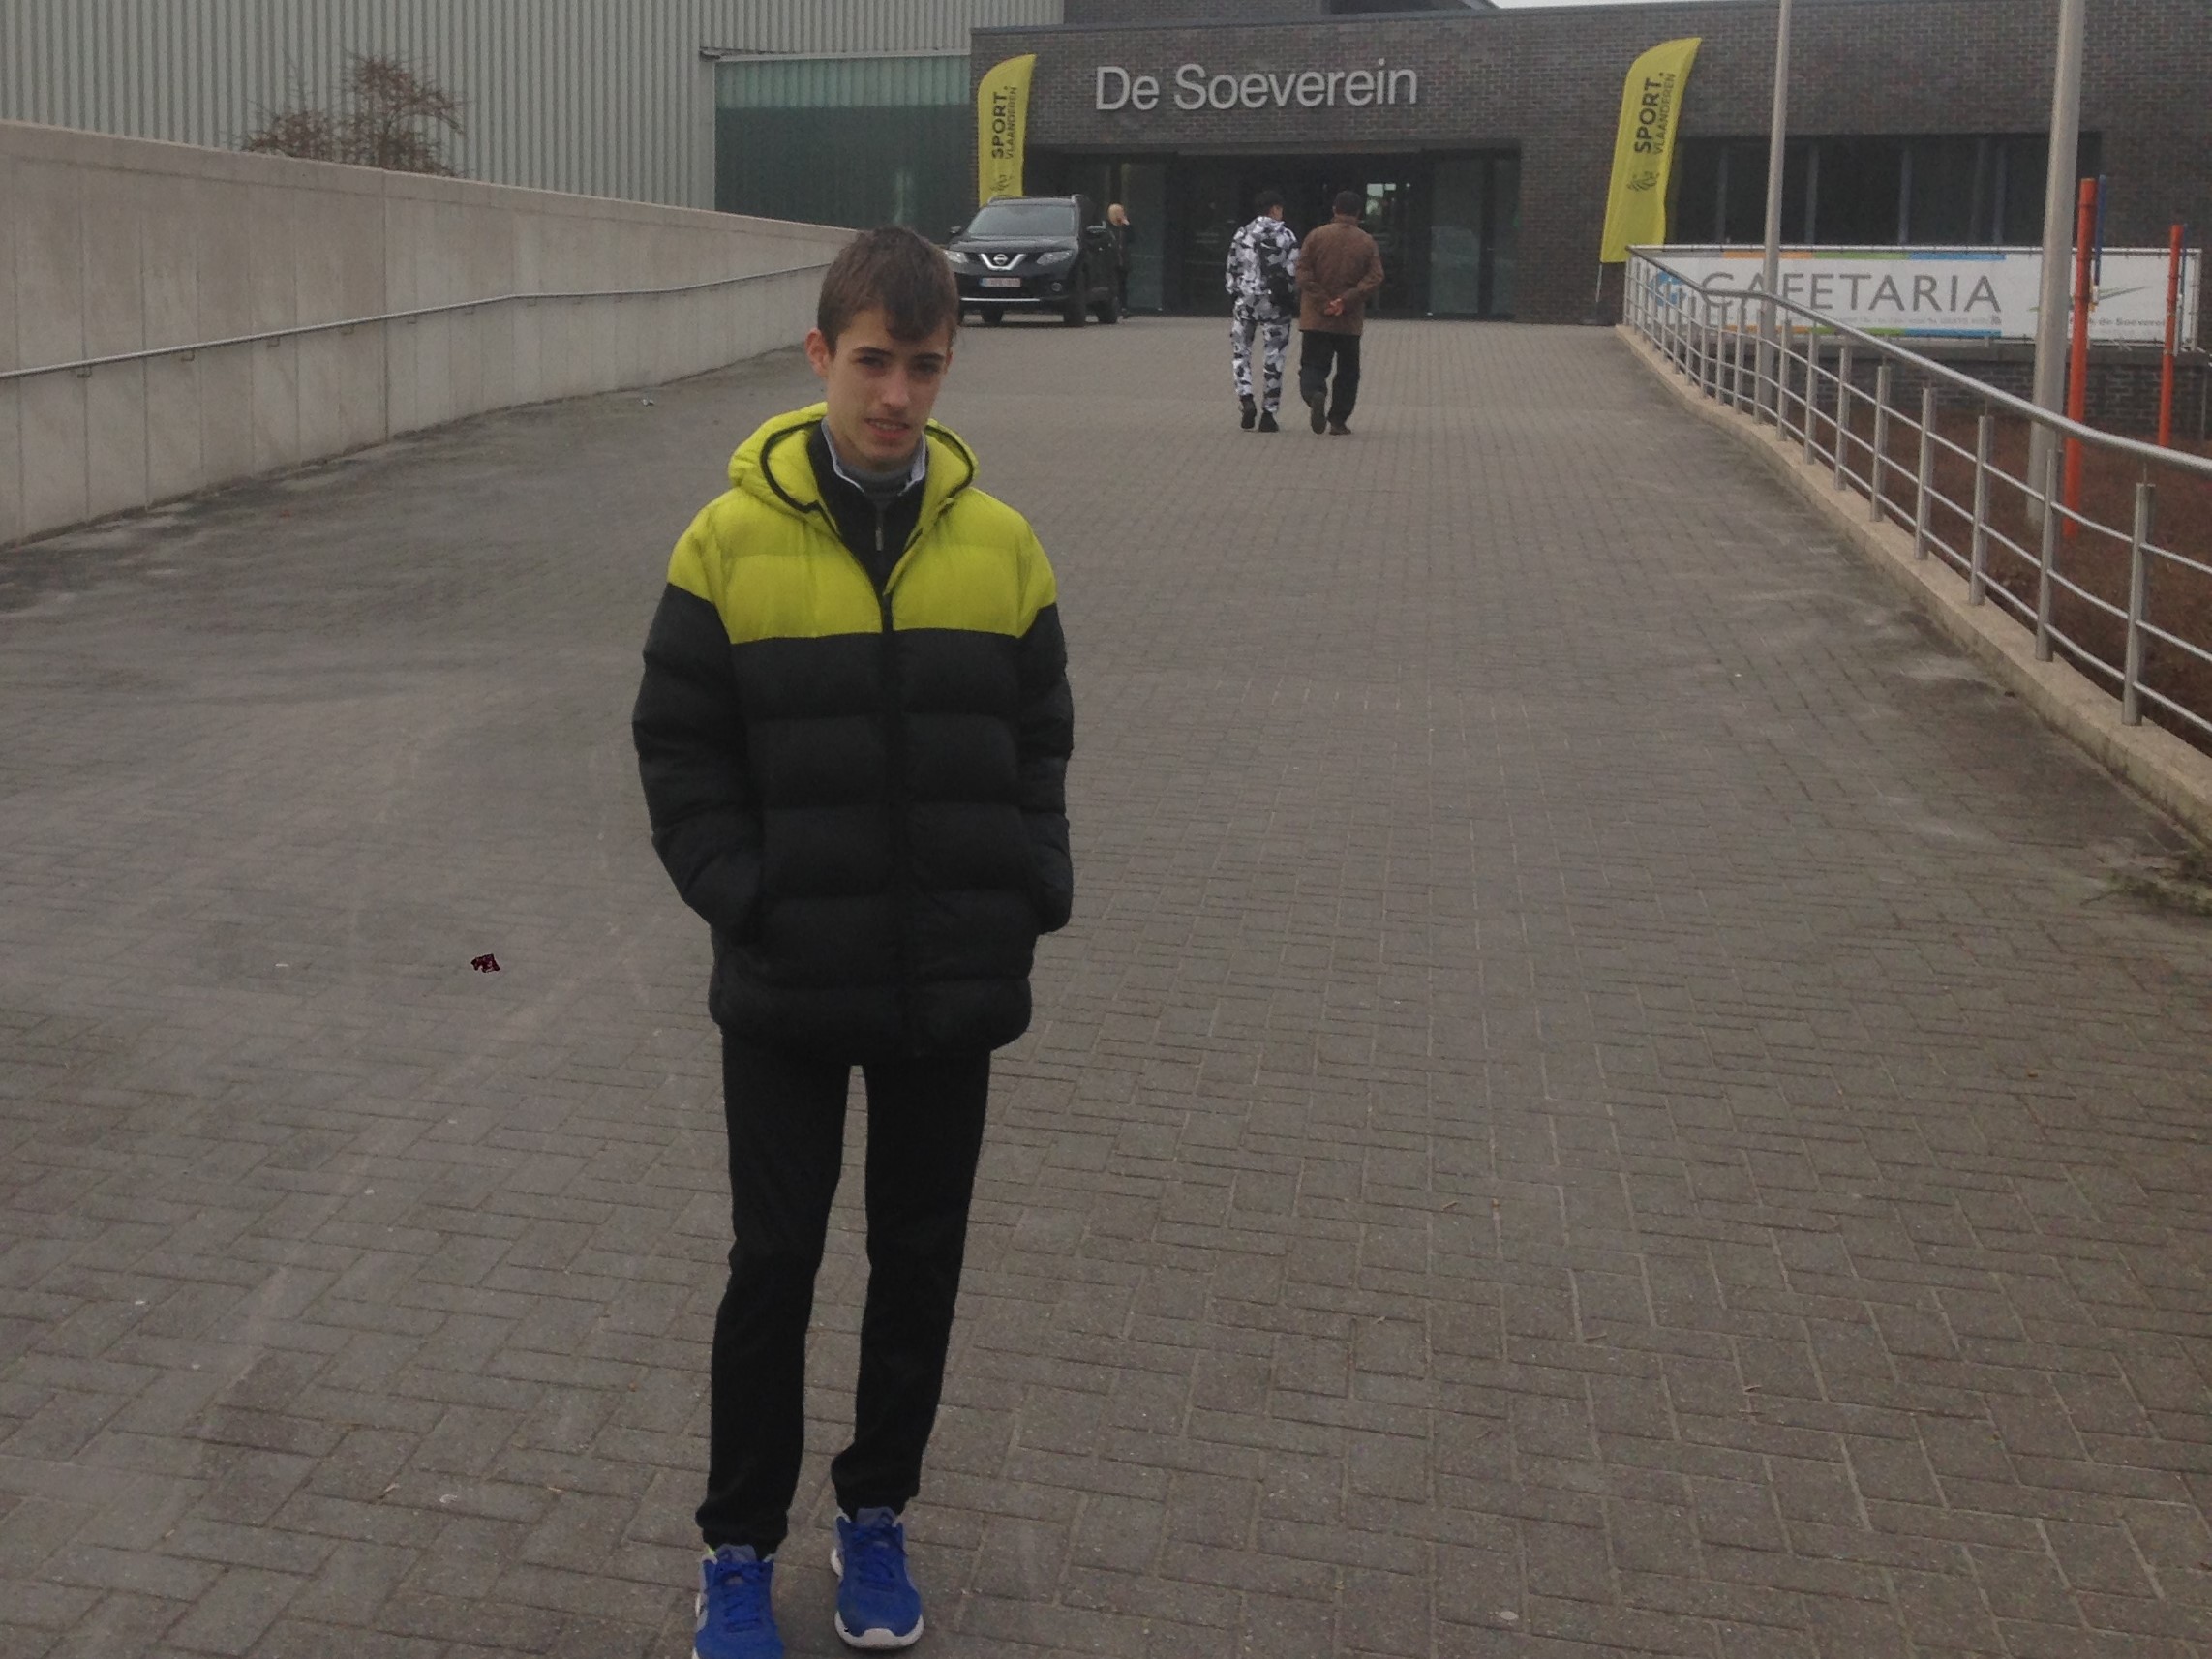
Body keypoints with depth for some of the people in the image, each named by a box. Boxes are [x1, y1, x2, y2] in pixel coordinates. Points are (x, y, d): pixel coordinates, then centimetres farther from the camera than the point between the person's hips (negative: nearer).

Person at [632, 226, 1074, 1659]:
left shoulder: (1000, 544, 0)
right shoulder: (735, 538, -6)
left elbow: (1039, 741, 8)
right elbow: (679, 747, -1)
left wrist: (1035, 888, -5)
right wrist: (739, 894, -12)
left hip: (955, 987, 2)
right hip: (788, 989, -2)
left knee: (921, 1259, 14)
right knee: (776, 1264, 7)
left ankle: (877, 1517, 34)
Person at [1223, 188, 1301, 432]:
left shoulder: (1242, 234, 2)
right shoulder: (1286, 236, -5)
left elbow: (1231, 270, 4)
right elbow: (1293, 272, -6)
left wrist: (1234, 294, 16)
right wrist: (1294, 301, 8)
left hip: (1245, 301, 1)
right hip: (1276, 304, -1)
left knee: (1240, 351, 14)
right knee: (1273, 357, 5)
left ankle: (1246, 399, -7)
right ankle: (1268, 413, 7)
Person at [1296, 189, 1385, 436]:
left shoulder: (1316, 235, 0)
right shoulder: (1367, 242, 1)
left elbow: (1303, 273, -7)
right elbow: (1374, 278, -8)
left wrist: (1322, 302, -7)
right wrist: (1345, 301, -11)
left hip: (1315, 319, -1)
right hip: (1350, 321, 1)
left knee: (1312, 365, 3)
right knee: (1348, 371, 14)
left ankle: (1314, 394, -28)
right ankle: (1338, 420, 13)